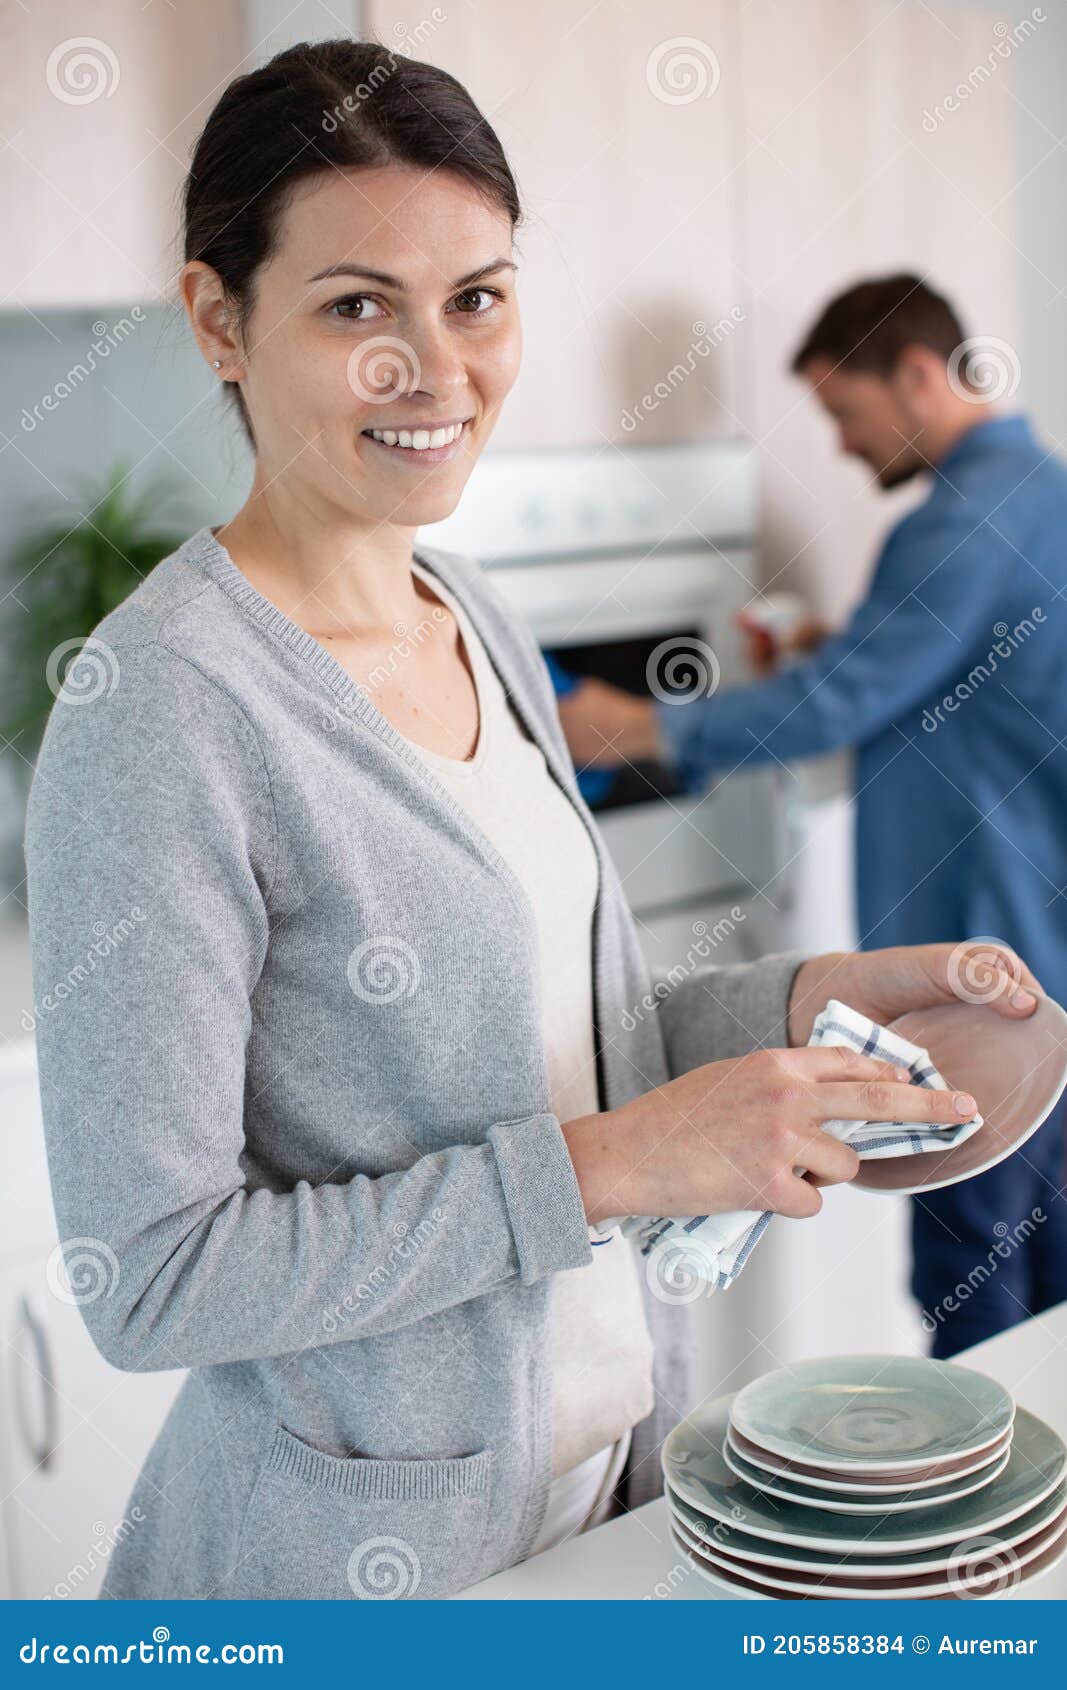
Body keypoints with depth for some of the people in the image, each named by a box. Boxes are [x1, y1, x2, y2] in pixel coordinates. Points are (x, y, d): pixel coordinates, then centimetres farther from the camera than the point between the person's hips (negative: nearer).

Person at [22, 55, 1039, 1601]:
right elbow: (149, 1278, -23)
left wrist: (813, 997, -4)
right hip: (348, 1558, -7)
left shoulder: (478, 620, 2)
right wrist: (613, 1164, -24)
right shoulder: (156, 709, -22)